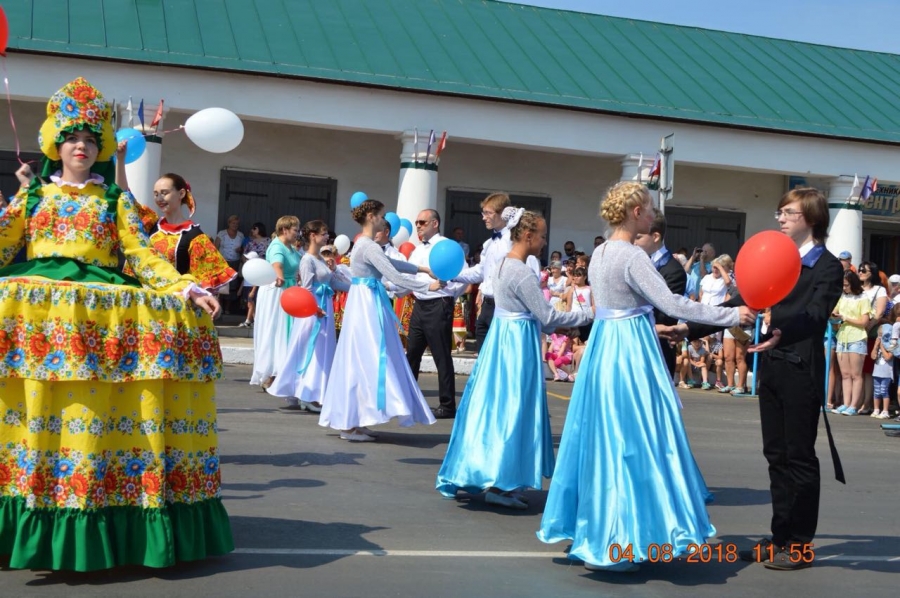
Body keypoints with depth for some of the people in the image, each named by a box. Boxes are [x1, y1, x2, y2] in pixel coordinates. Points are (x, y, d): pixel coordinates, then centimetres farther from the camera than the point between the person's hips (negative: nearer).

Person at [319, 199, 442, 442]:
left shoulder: (364, 244, 15)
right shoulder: (370, 247, -16)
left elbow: (391, 262, 25)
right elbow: (394, 276, -21)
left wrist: (421, 268, 21)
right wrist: (427, 286, -14)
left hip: (364, 302, 10)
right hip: (368, 303, -10)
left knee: (361, 360, 11)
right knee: (368, 359, -8)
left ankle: (351, 421, 15)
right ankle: (351, 426, -5)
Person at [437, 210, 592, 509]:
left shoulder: (504, 263, 10)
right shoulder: (522, 273, -19)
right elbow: (548, 317, -16)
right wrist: (588, 314, -9)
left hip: (501, 337, 9)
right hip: (519, 342, -9)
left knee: (497, 406, 13)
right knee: (512, 409, -3)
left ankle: (490, 477, 21)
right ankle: (499, 483, 2)